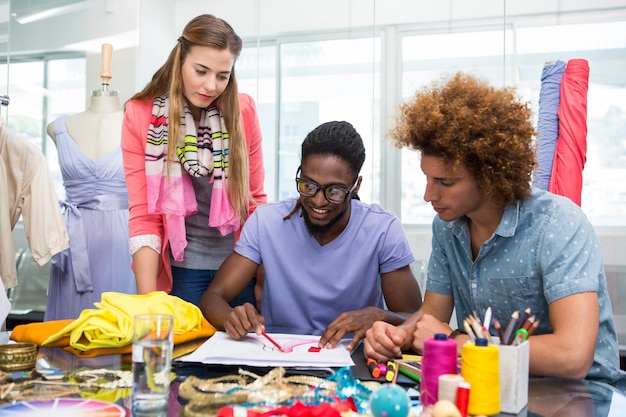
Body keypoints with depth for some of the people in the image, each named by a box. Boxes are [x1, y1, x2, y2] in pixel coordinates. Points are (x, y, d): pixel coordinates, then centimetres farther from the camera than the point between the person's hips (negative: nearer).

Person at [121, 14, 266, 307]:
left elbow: (255, 198, 3)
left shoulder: (243, 110, -5)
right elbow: (143, 215, -10)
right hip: (181, 268, -1)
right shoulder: (140, 115, -9)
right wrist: (148, 300, -18)